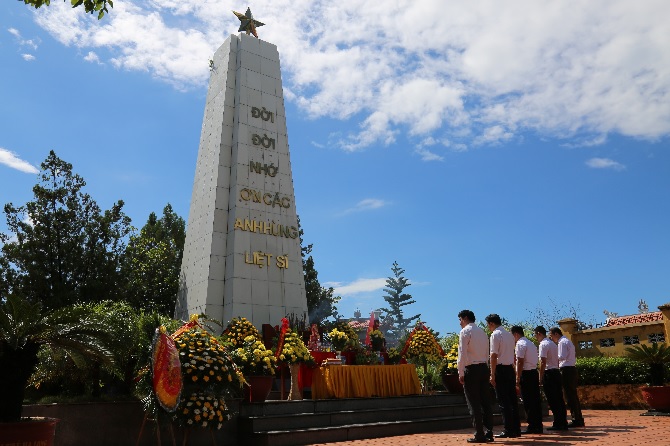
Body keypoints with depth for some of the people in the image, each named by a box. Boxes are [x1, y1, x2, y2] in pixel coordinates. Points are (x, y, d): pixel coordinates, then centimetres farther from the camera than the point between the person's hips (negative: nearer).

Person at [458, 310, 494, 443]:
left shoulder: (465, 331, -7)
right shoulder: (482, 332, 16)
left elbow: (462, 354, -13)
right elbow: (487, 353, 15)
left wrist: (461, 373, -9)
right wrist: (483, 365, 14)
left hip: (471, 369, -7)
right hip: (484, 367, 7)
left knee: (474, 404, -2)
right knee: (486, 401, 10)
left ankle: (479, 435, -1)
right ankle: (489, 433, 12)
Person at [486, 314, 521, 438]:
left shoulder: (495, 334, -11)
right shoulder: (510, 335, 15)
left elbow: (494, 355, -16)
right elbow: (513, 354, 16)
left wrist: (492, 374, -14)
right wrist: (512, 368, 19)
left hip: (501, 369, -8)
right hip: (510, 368, 8)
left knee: (503, 401, -2)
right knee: (512, 400, 11)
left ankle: (508, 430, 0)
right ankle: (516, 429, 16)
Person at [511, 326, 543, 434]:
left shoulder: (520, 344, -10)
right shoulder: (531, 344, 19)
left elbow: (520, 362, -16)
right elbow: (532, 360, 16)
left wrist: (518, 378, -14)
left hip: (526, 373, -9)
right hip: (534, 373, 9)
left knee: (528, 401, -3)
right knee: (536, 400, 10)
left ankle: (532, 426, 0)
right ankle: (538, 426, 15)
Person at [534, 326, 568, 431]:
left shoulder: (543, 344, -11)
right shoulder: (553, 344, 18)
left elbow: (543, 362, -17)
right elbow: (557, 360, 18)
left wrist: (540, 378, -13)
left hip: (549, 373, -9)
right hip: (557, 372, 9)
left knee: (552, 400, -3)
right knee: (559, 399, 10)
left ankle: (558, 424, -1)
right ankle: (563, 423, 14)